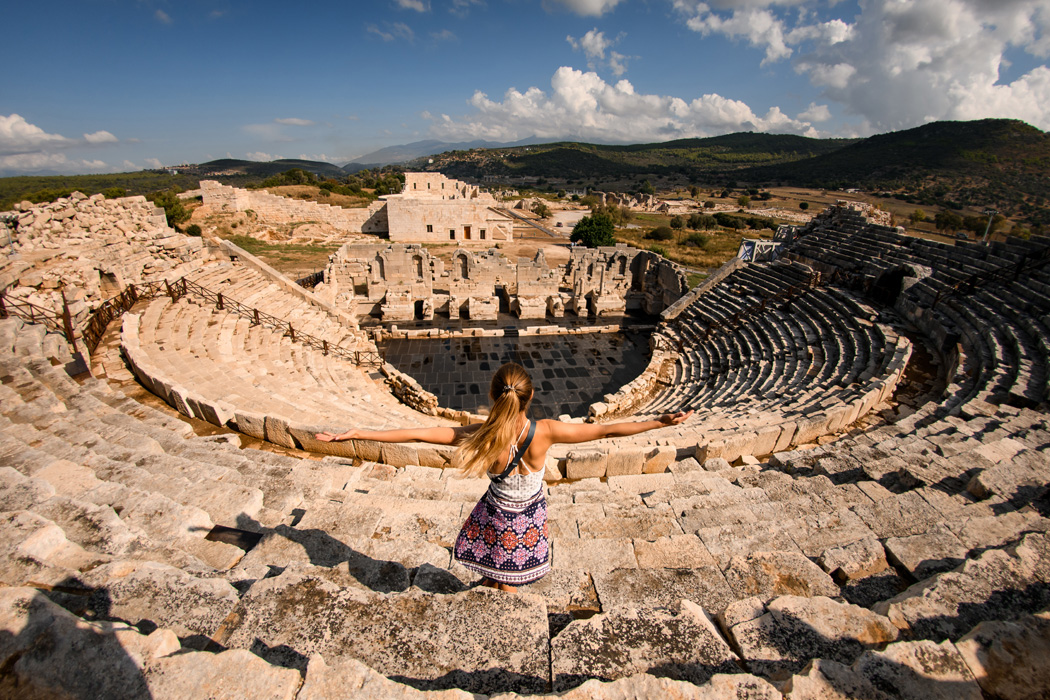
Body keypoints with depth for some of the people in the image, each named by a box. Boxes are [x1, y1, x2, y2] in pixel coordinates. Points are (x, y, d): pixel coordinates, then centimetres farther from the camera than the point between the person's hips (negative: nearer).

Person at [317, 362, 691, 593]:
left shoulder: (478, 437, -31)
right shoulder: (545, 432, -31)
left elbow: (414, 434, -27)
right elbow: (606, 429, -25)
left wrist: (351, 433, -18)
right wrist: (660, 421, -16)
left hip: (495, 519, -1)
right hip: (529, 520, 1)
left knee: (491, 583, 27)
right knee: (508, 587, 27)